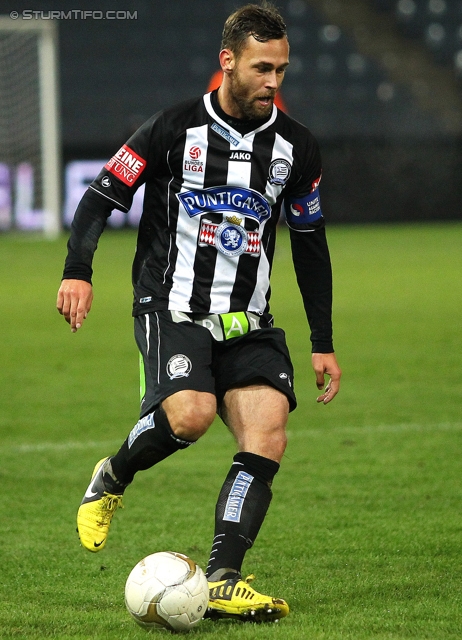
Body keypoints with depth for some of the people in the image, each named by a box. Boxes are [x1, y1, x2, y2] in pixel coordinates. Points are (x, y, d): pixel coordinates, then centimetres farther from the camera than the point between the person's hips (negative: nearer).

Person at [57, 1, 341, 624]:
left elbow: (310, 243, 18)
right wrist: (78, 272, -18)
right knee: (190, 413, -29)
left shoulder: (296, 147, 7)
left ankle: (221, 584, -11)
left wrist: (323, 343, 17)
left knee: (268, 439, -15)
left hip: (248, 322, 4)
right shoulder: (175, 129, -4)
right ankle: (112, 479, 2)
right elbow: (101, 197, -1)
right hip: (172, 309, -4)